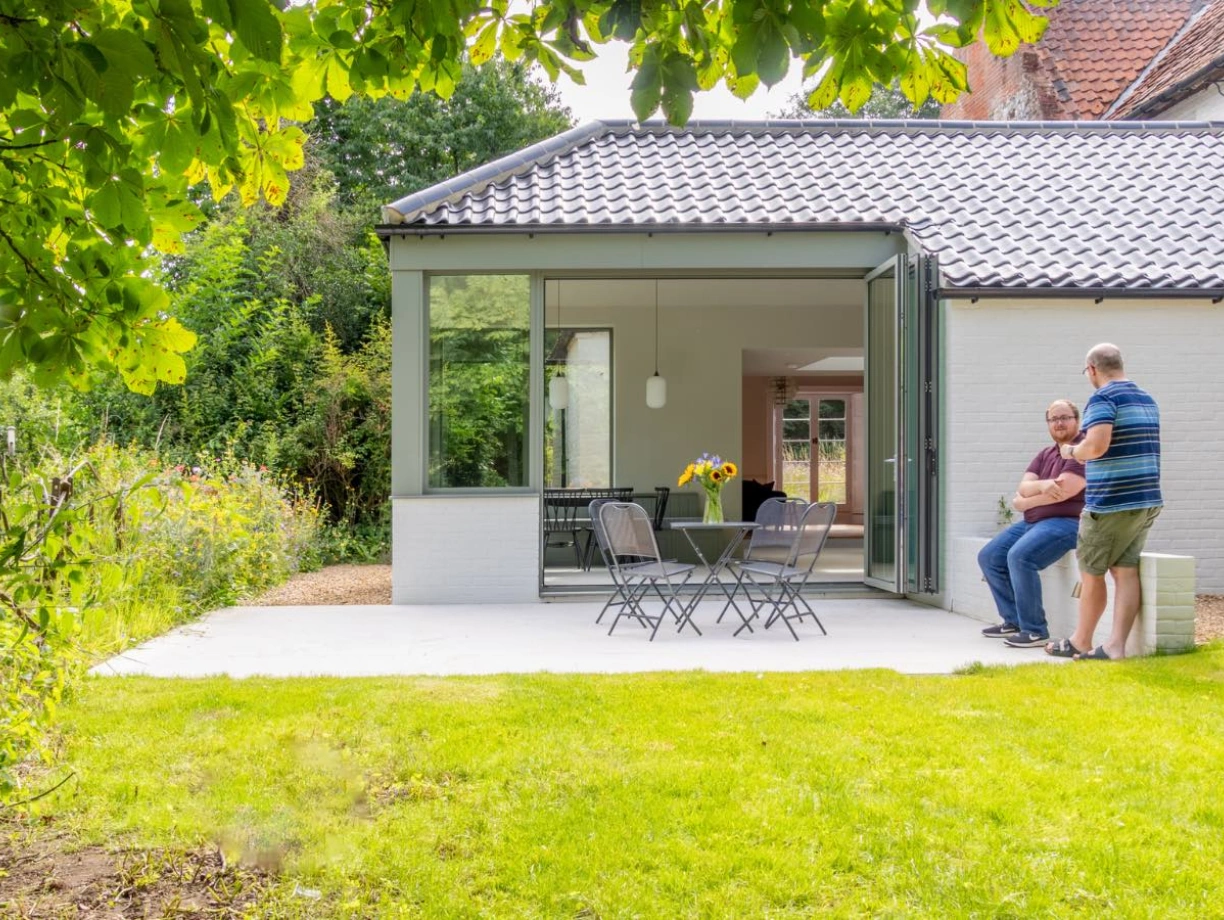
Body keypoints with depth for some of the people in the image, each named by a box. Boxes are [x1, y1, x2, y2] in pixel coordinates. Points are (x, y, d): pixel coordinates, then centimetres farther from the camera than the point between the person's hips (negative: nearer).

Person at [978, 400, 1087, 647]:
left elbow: (1063, 491, -19)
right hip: (1033, 522, 10)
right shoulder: (1045, 455, 18)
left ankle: (1035, 631, -23)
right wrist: (1042, 486, -20)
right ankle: (1013, 621, 11)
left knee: (1019, 556, -31)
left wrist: (1023, 502, -6)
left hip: (1066, 522, -10)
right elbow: (1023, 487, 5)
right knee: (988, 557, 5)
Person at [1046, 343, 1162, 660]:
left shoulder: (1103, 398, -12)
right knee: (1126, 572, 5)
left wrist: (1072, 451, -5)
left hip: (1110, 503, -8)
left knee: (1092, 573, 6)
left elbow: (1097, 445, -25)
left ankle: (1081, 643, 18)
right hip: (1147, 502, 8)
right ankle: (1116, 646, 1)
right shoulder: (1148, 400, 15)